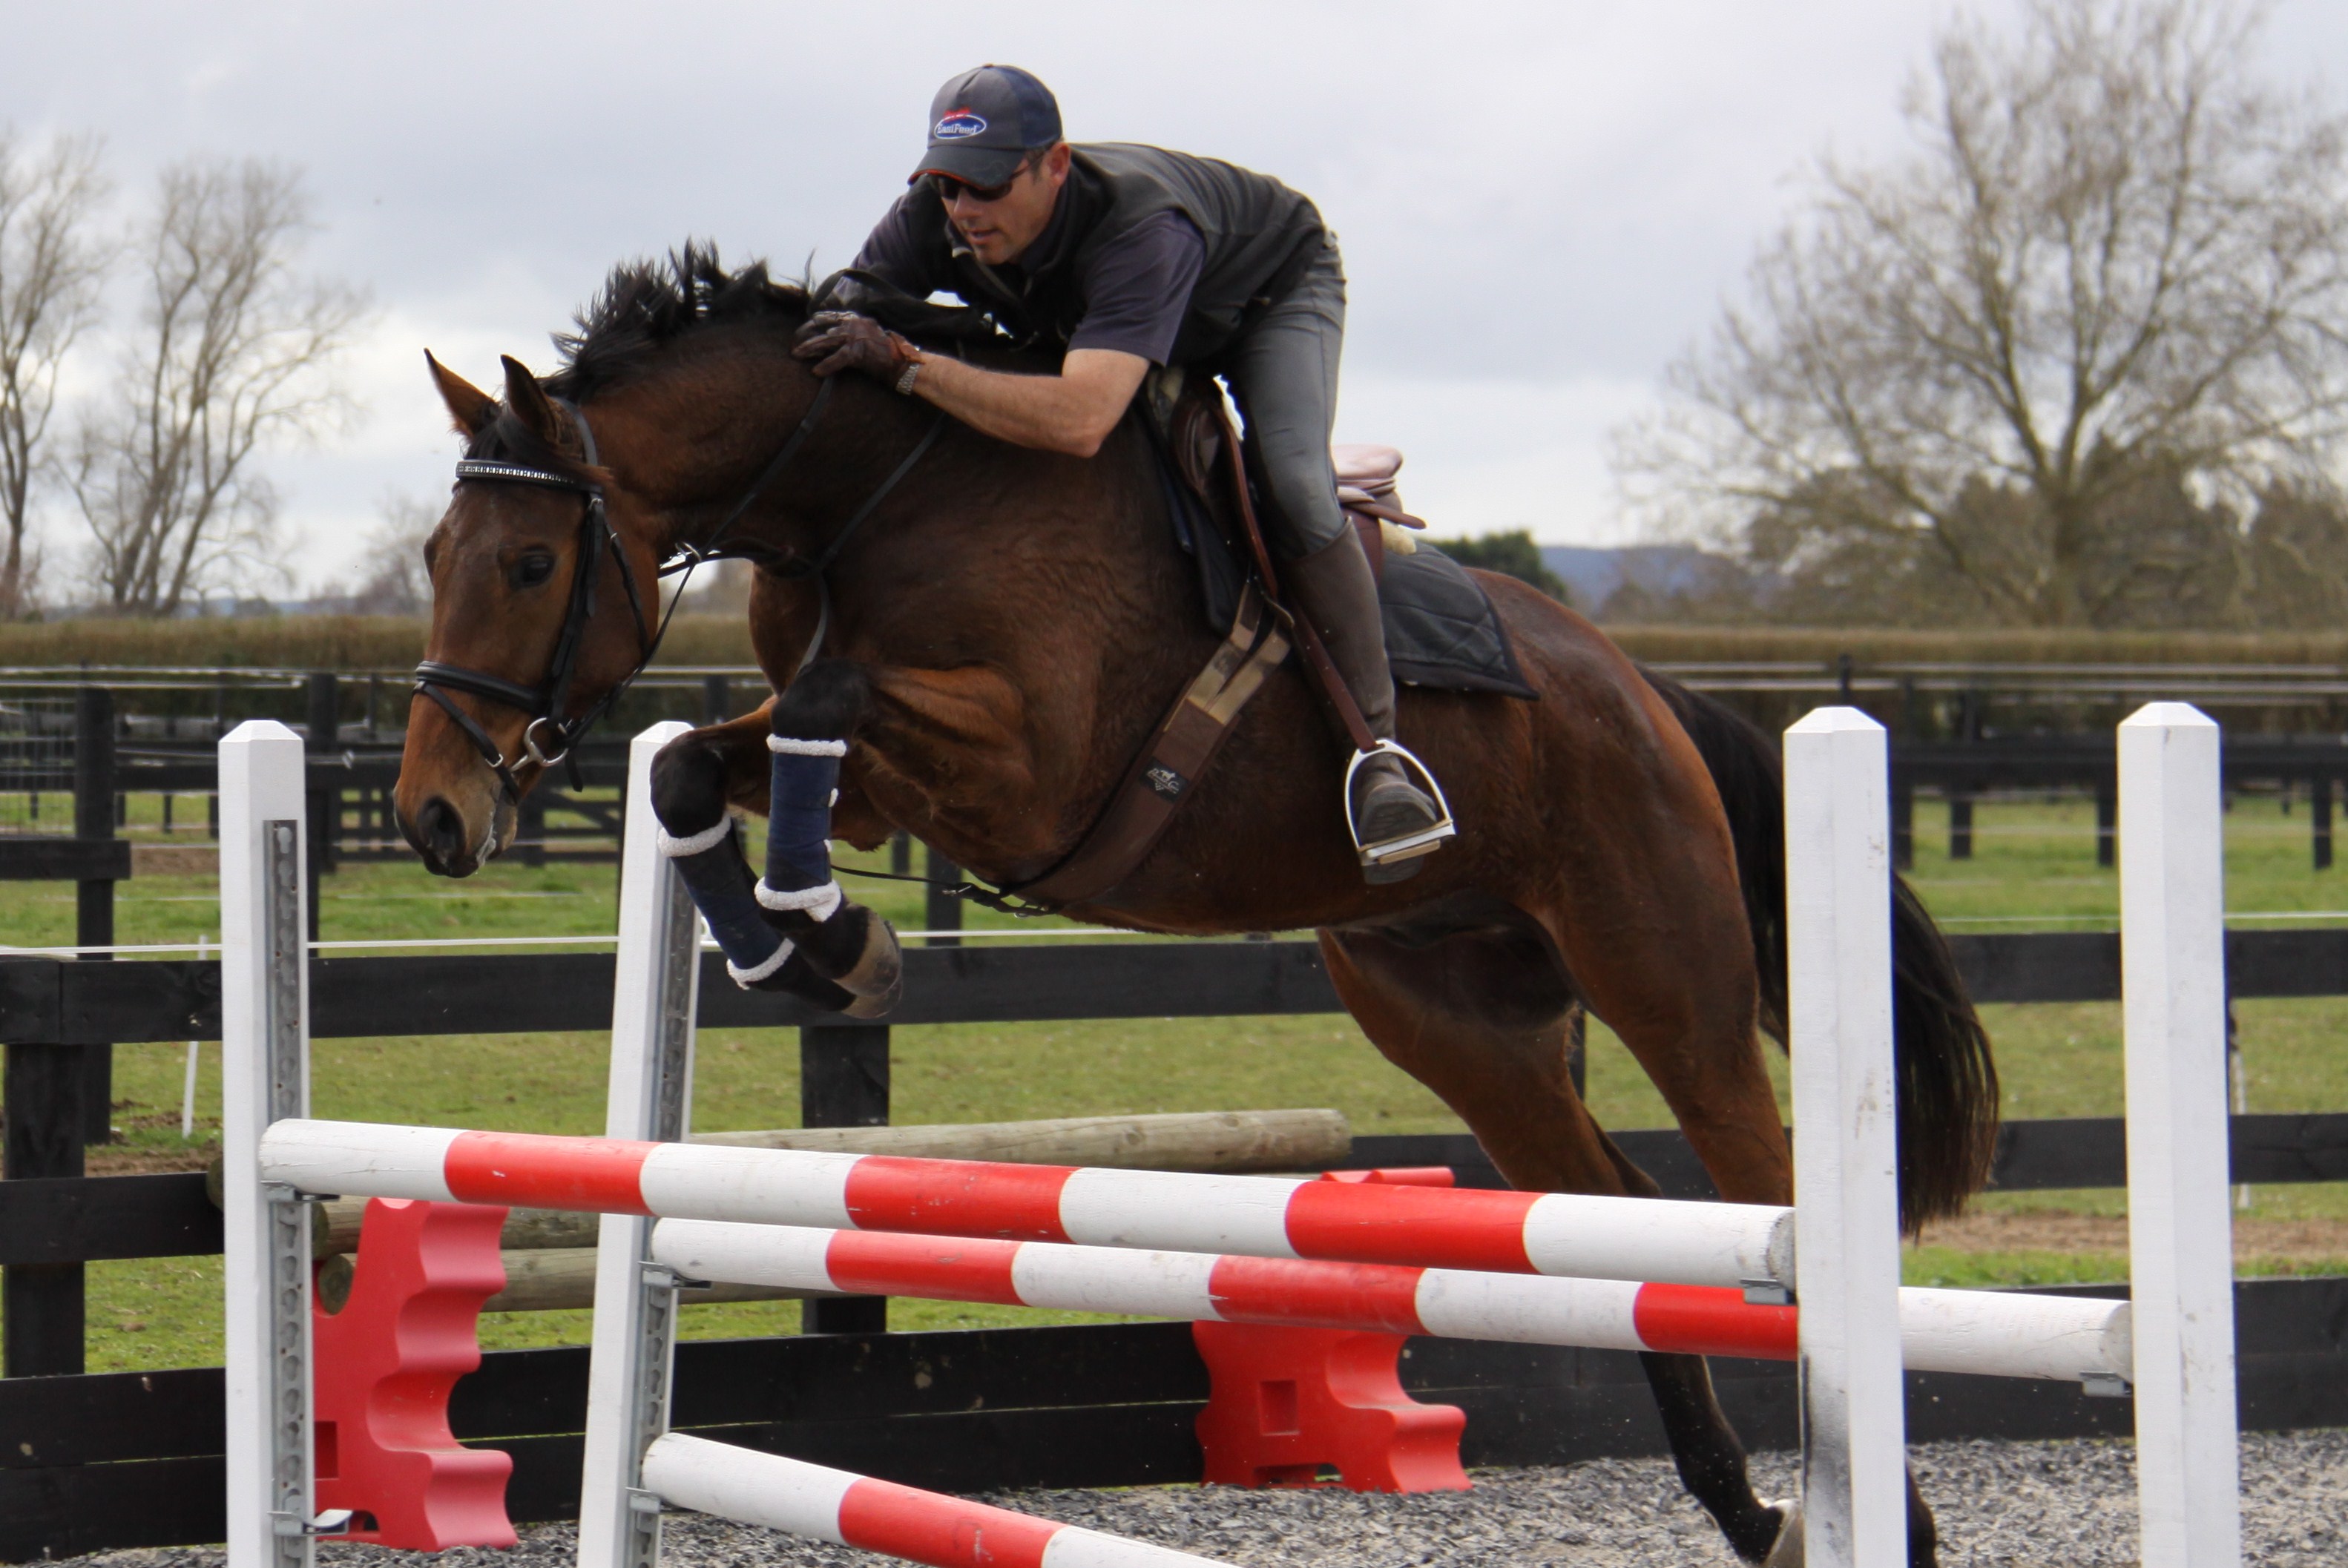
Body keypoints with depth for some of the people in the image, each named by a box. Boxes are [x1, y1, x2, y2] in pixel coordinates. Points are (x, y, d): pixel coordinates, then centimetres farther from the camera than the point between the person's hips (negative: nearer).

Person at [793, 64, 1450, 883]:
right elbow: (823, 332, -18)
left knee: (1292, 485, -30)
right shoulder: (930, 220, -31)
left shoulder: (1139, 226, -50)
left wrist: (902, 363, -66)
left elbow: (1081, 420, -63)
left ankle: (1374, 745, -22)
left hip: (1274, 287, -7)